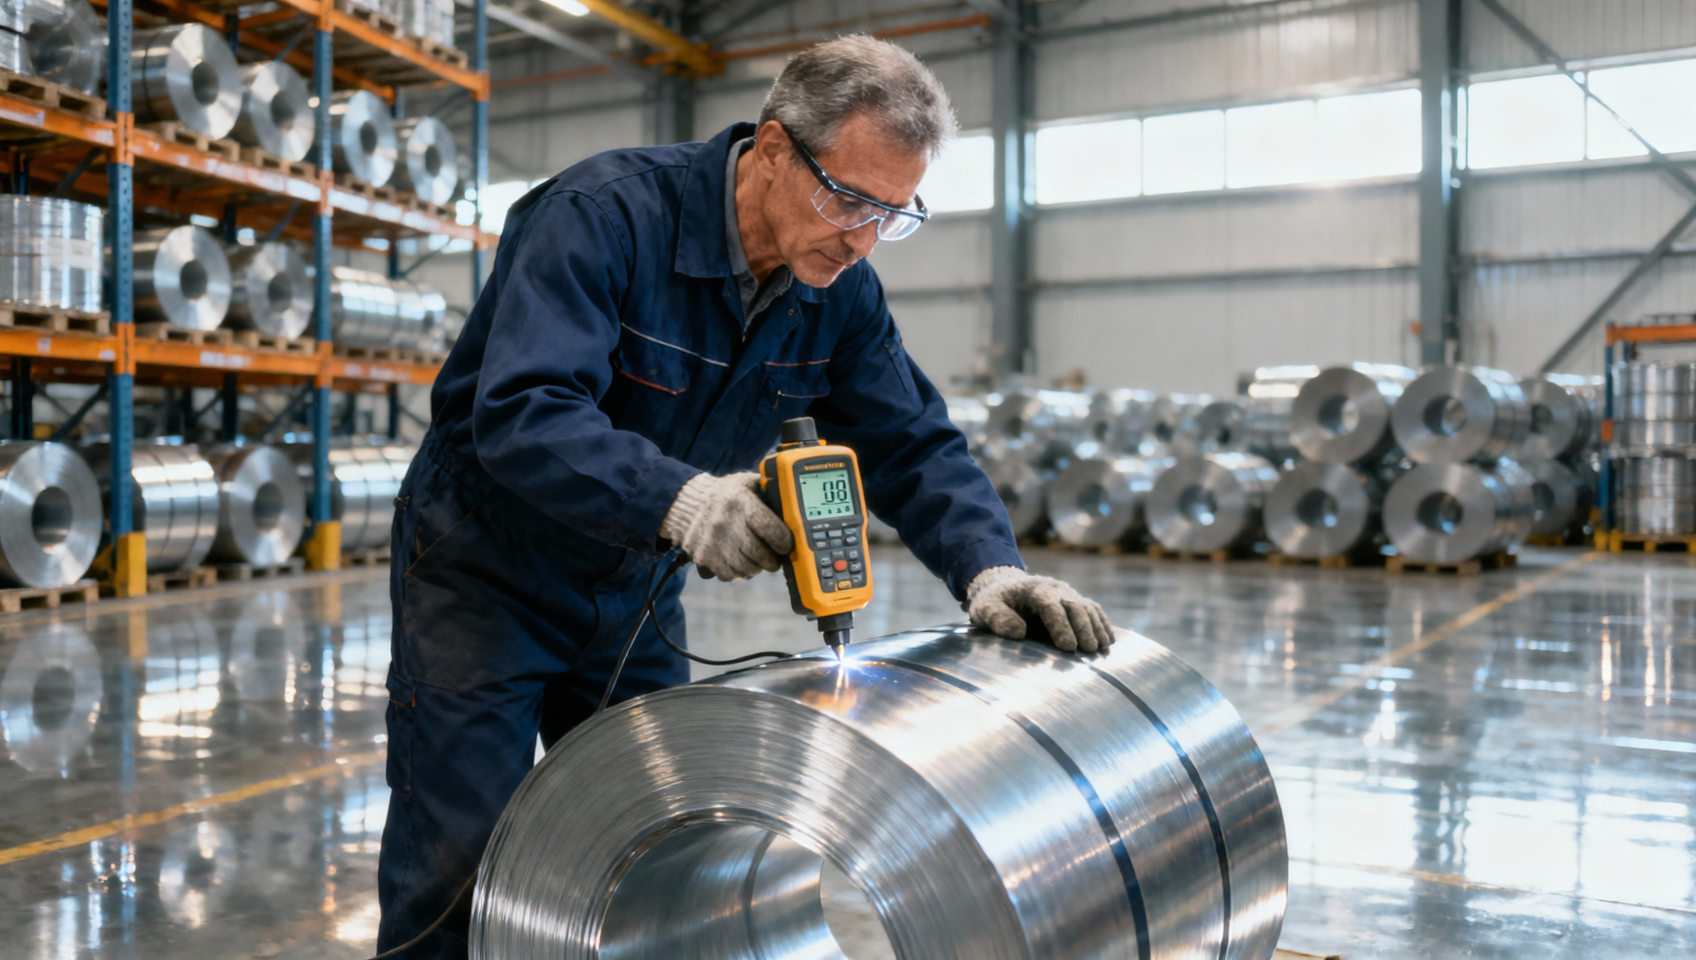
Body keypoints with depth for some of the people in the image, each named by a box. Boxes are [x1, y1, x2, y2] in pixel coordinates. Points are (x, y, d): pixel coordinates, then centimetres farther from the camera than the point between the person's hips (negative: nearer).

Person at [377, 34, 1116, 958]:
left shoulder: (840, 291, -6)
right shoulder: (605, 213, -26)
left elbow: (914, 446, -4)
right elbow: (520, 412, -36)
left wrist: (989, 569, -22)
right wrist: (679, 497, -50)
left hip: (632, 587, 6)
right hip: (484, 568, -5)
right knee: (460, 856, -4)